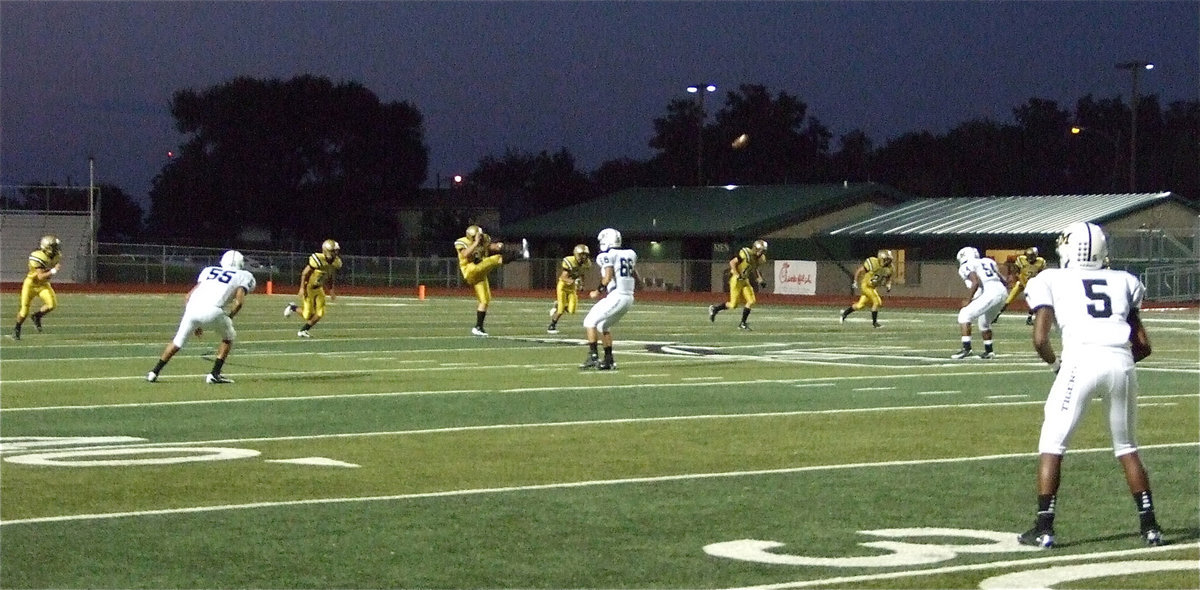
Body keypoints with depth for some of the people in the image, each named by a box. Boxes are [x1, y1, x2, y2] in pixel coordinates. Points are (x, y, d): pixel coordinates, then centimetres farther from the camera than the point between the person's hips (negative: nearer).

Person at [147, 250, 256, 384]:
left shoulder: (208, 271, 31)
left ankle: (154, 372, 23)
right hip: (213, 311, -4)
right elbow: (239, 301, 2)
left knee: (178, 341, 23)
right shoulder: (243, 276, 20)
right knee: (229, 336, 23)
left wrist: (196, 323, 32)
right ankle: (215, 374, 16)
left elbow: (188, 296, 26)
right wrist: (229, 319, 17)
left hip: (192, 308, 4)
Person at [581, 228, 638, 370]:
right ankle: (609, 360, 20)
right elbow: (636, 278, 21)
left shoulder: (607, 256, -8)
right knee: (604, 326, 22)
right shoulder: (630, 254, 15)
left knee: (591, 321, 1)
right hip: (629, 297, 8)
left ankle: (593, 357, -10)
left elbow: (608, 277, -19)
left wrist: (598, 291, -7)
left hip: (616, 297, -8)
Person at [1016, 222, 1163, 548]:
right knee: (1127, 447, 20)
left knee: (1052, 444, 8)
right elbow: (1143, 345, 21)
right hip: (1122, 362, 3)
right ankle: (1149, 525, 17)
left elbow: (1040, 339, 5)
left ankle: (1043, 528, 2)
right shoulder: (1122, 281, 25)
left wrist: (1054, 362, 24)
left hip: (1082, 359, -3)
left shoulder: (1052, 281, 16)